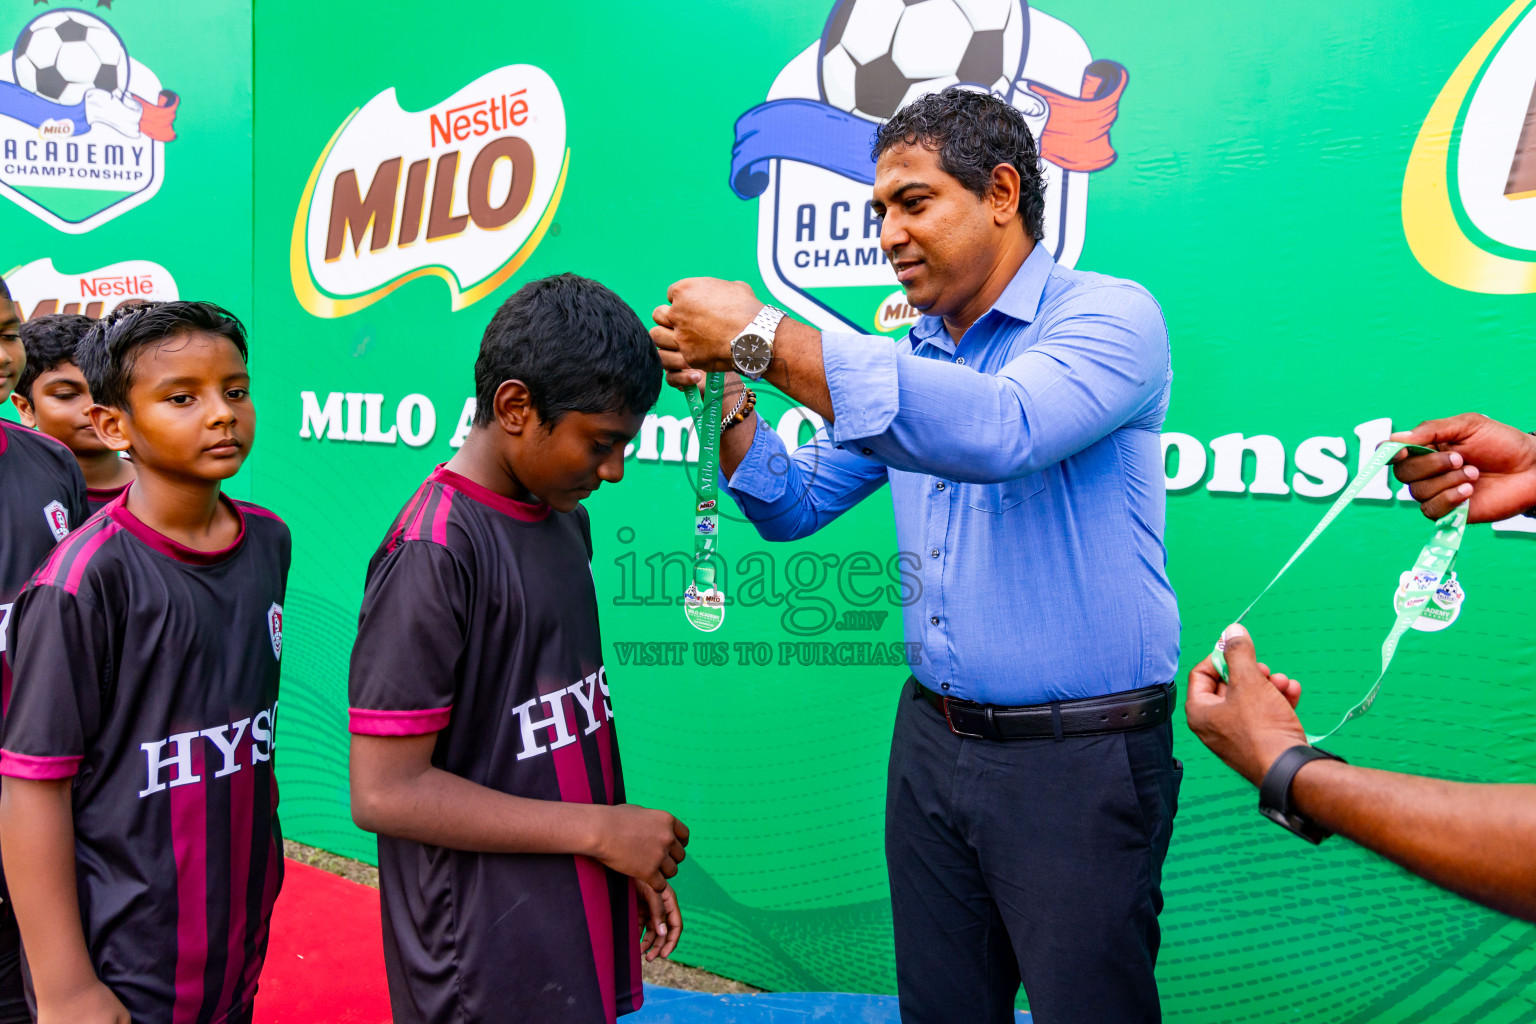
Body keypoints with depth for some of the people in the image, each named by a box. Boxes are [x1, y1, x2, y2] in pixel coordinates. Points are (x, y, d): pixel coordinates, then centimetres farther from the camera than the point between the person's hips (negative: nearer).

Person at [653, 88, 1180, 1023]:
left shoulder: (1109, 315, -12)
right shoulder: (909, 358, 8)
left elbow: (997, 431, -33)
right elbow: (796, 506, 11)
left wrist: (764, 336, -29)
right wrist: (726, 398, -7)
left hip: (1080, 760, -6)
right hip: (933, 738, 6)